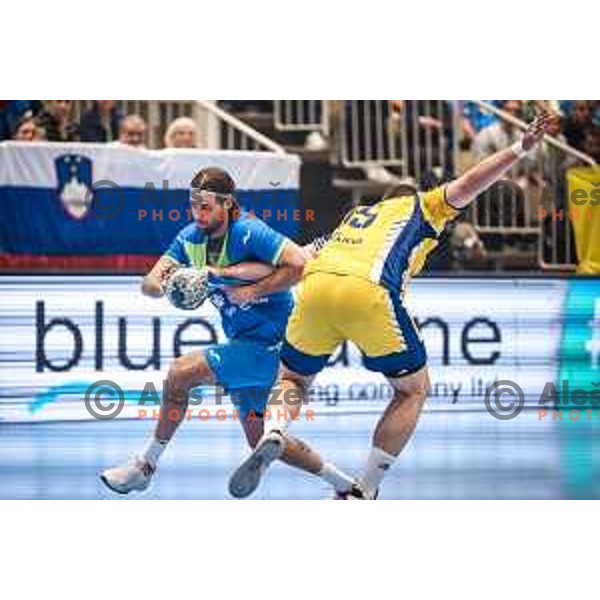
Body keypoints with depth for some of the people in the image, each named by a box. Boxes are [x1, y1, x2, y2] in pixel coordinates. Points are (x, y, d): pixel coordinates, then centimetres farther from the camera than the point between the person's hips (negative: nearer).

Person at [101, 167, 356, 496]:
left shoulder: (248, 232, -18)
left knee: (181, 372, -17)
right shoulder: (191, 238, 3)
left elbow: (301, 264, -28)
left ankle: (145, 466, -4)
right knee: (260, 440, 13)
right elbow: (149, 283, -2)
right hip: (245, 345, 9)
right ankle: (345, 484, 24)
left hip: (270, 343, -9)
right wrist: (162, 286, -25)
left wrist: (252, 292, -25)